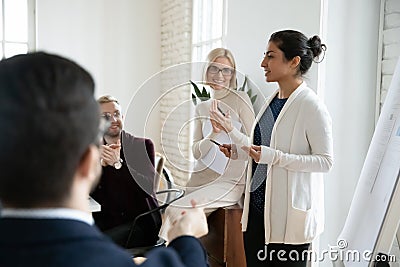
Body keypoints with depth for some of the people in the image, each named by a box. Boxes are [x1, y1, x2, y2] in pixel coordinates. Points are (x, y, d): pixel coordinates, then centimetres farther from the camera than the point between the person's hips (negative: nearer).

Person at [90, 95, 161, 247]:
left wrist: (118, 163, -22)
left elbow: (149, 188, -11)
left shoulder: (143, 145, 1)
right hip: (106, 221, 3)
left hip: (141, 219, -3)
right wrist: (101, 163, -18)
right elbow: (91, 194, -2)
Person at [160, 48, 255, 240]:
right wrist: (213, 134, -15)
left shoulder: (240, 99, -1)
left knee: (176, 211, -20)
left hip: (229, 181, -4)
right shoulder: (201, 108, 12)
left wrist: (231, 129, -23)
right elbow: (196, 152, 3)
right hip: (201, 179, 5)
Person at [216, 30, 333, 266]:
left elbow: (325, 161, -16)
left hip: (290, 212, -7)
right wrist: (238, 149, 6)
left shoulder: (311, 106, -14)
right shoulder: (272, 100, 11)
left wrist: (274, 157, -23)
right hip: (258, 205, 8)